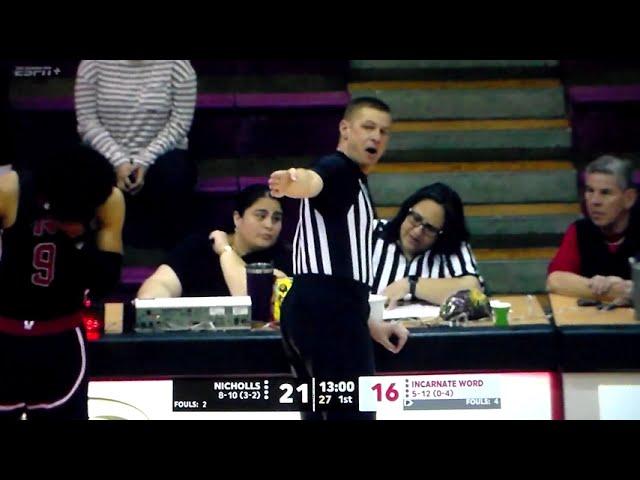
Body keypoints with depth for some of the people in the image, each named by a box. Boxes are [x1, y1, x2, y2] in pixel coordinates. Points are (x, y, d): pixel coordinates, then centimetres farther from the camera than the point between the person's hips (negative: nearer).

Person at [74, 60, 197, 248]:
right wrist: (118, 161, -20)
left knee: (175, 178, -33)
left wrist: (145, 161, -20)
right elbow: (87, 119, -6)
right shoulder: (93, 63, -3)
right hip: (108, 156, 1)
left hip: (159, 155, -1)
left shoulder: (176, 64, -6)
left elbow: (181, 120, -9)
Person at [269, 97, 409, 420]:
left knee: (322, 411, 13)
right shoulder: (338, 168, -4)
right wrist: (295, 181, -54)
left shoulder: (352, 182, 26)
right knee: (354, 411, -11)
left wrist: (370, 324, 31)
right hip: (329, 311, -10)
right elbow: (313, 182, -30)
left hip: (312, 308, 10)